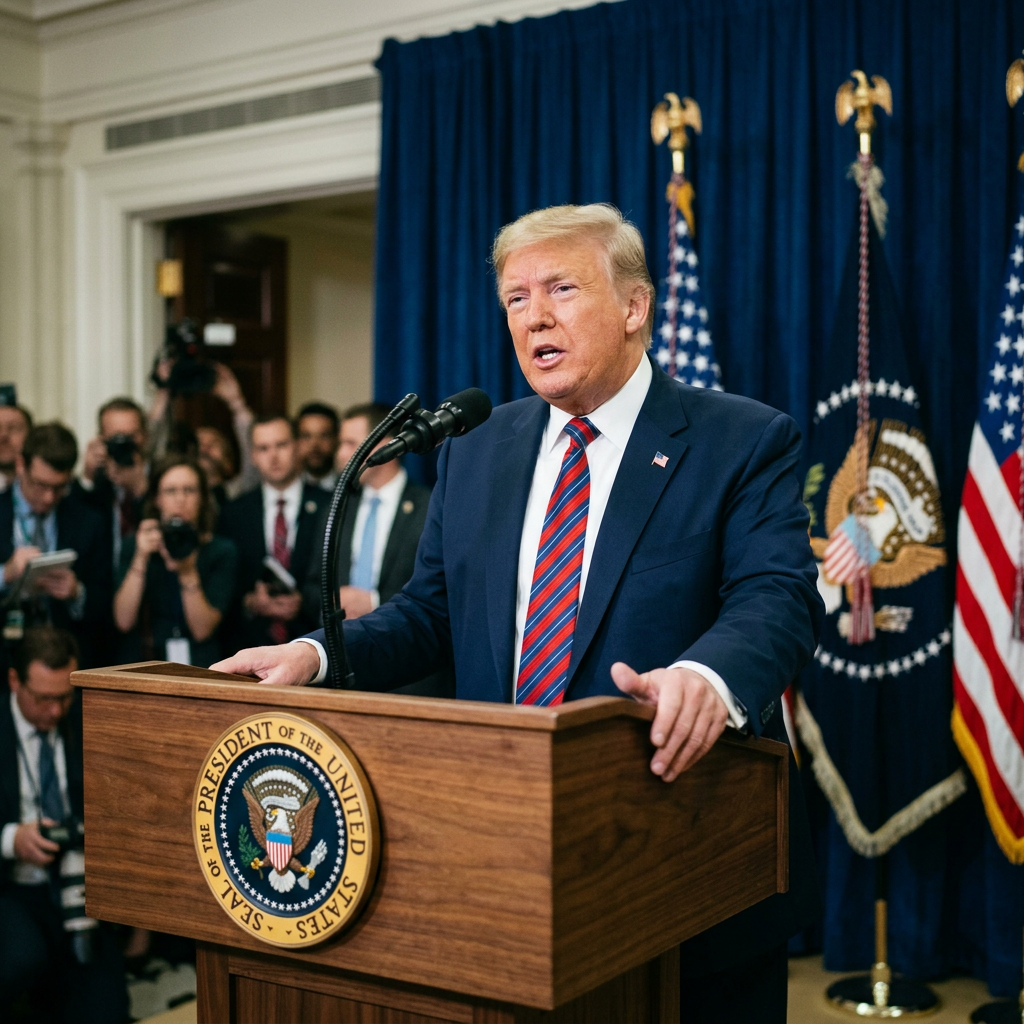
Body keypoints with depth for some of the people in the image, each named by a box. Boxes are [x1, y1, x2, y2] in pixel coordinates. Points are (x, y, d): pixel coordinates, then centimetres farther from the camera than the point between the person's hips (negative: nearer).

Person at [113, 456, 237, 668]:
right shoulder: (134, 545, 10)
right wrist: (141, 559, -11)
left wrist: (188, 573, -18)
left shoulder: (222, 550, 5)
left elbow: (203, 630, -5)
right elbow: (123, 622, -3)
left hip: (198, 667, -1)